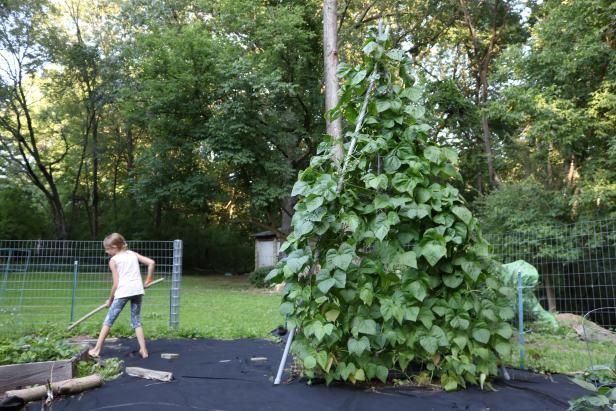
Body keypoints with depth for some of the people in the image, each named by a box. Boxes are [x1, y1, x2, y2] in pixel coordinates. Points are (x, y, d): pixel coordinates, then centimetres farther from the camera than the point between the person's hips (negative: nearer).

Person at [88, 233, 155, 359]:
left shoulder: (113, 260, 5)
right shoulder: (132, 254, 17)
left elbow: (116, 284, 1)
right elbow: (151, 262, 8)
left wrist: (110, 299, 13)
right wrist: (148, 280, 18)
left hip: (123, 291, -4)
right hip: (137, 290, 4)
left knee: (108, 321, 10)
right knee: (136, 321, 14)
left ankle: (96, 349, 16)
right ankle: (143, 350, 10)